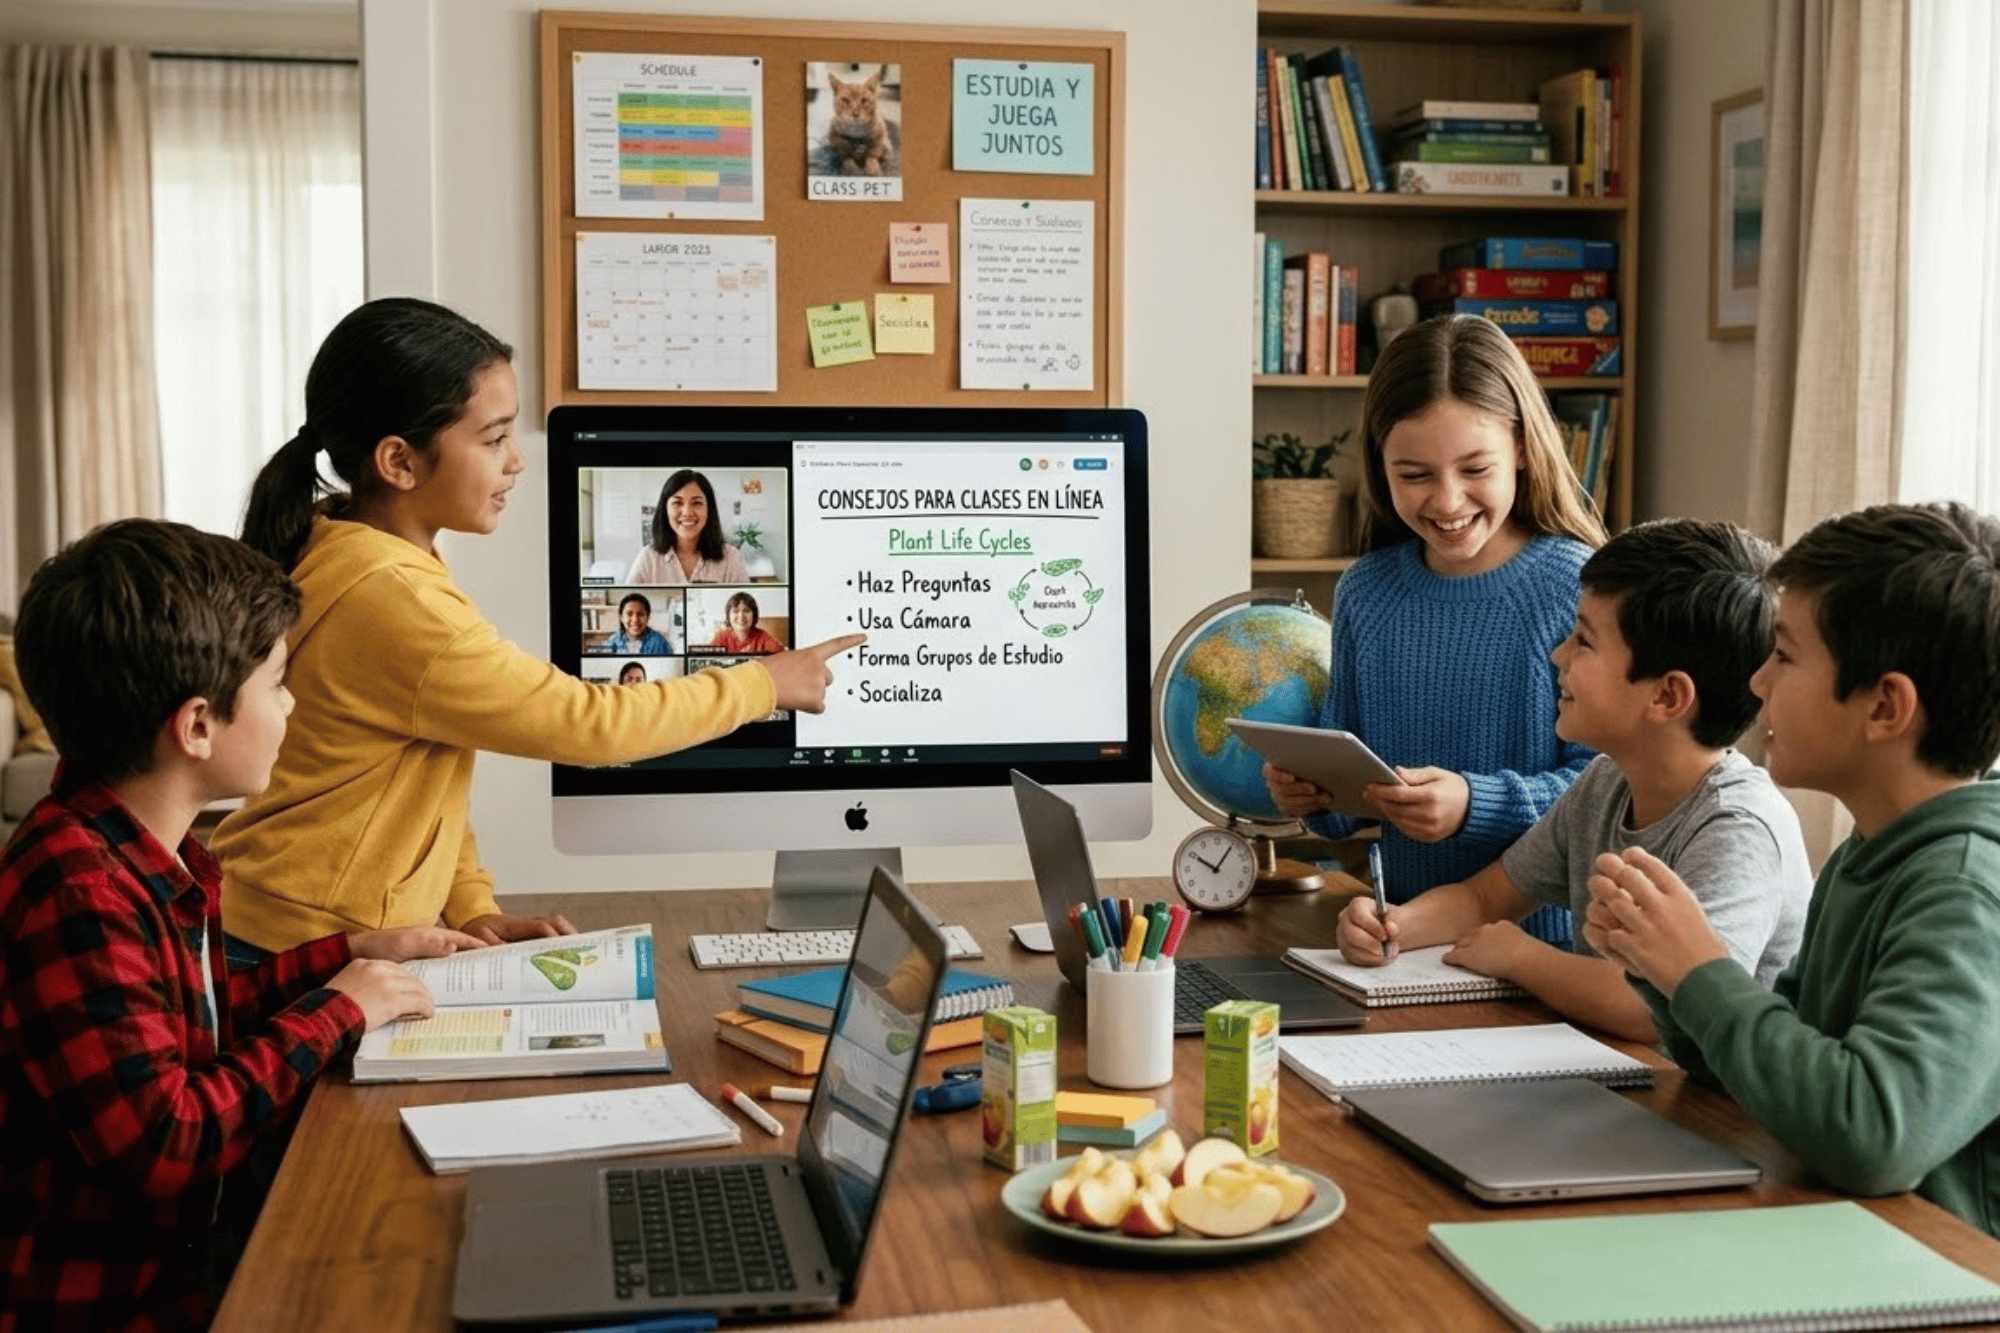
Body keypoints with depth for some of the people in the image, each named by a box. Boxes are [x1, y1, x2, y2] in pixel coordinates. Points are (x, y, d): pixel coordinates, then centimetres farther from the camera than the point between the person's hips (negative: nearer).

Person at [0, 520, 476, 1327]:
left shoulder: (159, 854, 3)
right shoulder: (75, 895, -26)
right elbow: (165, 1149, -28)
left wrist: (350, 953, 12)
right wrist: (334, 1011, -19)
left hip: (194, 1238, 8)